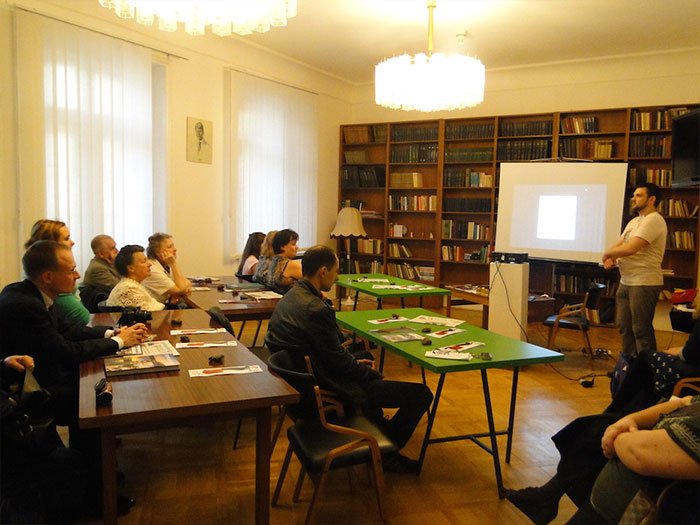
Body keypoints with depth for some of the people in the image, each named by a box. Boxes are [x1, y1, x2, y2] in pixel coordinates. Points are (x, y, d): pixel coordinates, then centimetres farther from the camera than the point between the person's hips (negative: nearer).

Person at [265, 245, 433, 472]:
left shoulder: (291, 296, 2)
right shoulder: (316, 310, -28)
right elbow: (339, 361, -20)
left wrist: (354, 363, 11)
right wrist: (372, 373, -2)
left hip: (304, 380, 11)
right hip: (327, 390, -10)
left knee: (362, 362, 37)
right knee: (421, 394, -7)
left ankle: (379, 427, 45)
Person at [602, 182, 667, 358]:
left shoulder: (653, 220, -13)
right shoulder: (634, 222, 18)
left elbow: (630, 248, -23)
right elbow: (617, 245, 19)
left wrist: (607, 253, -6)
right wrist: (610, 258, -4)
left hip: (644, 284, -10)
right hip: (625, 283, 10)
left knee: (641, 331, -5)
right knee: (625, 328, 15)